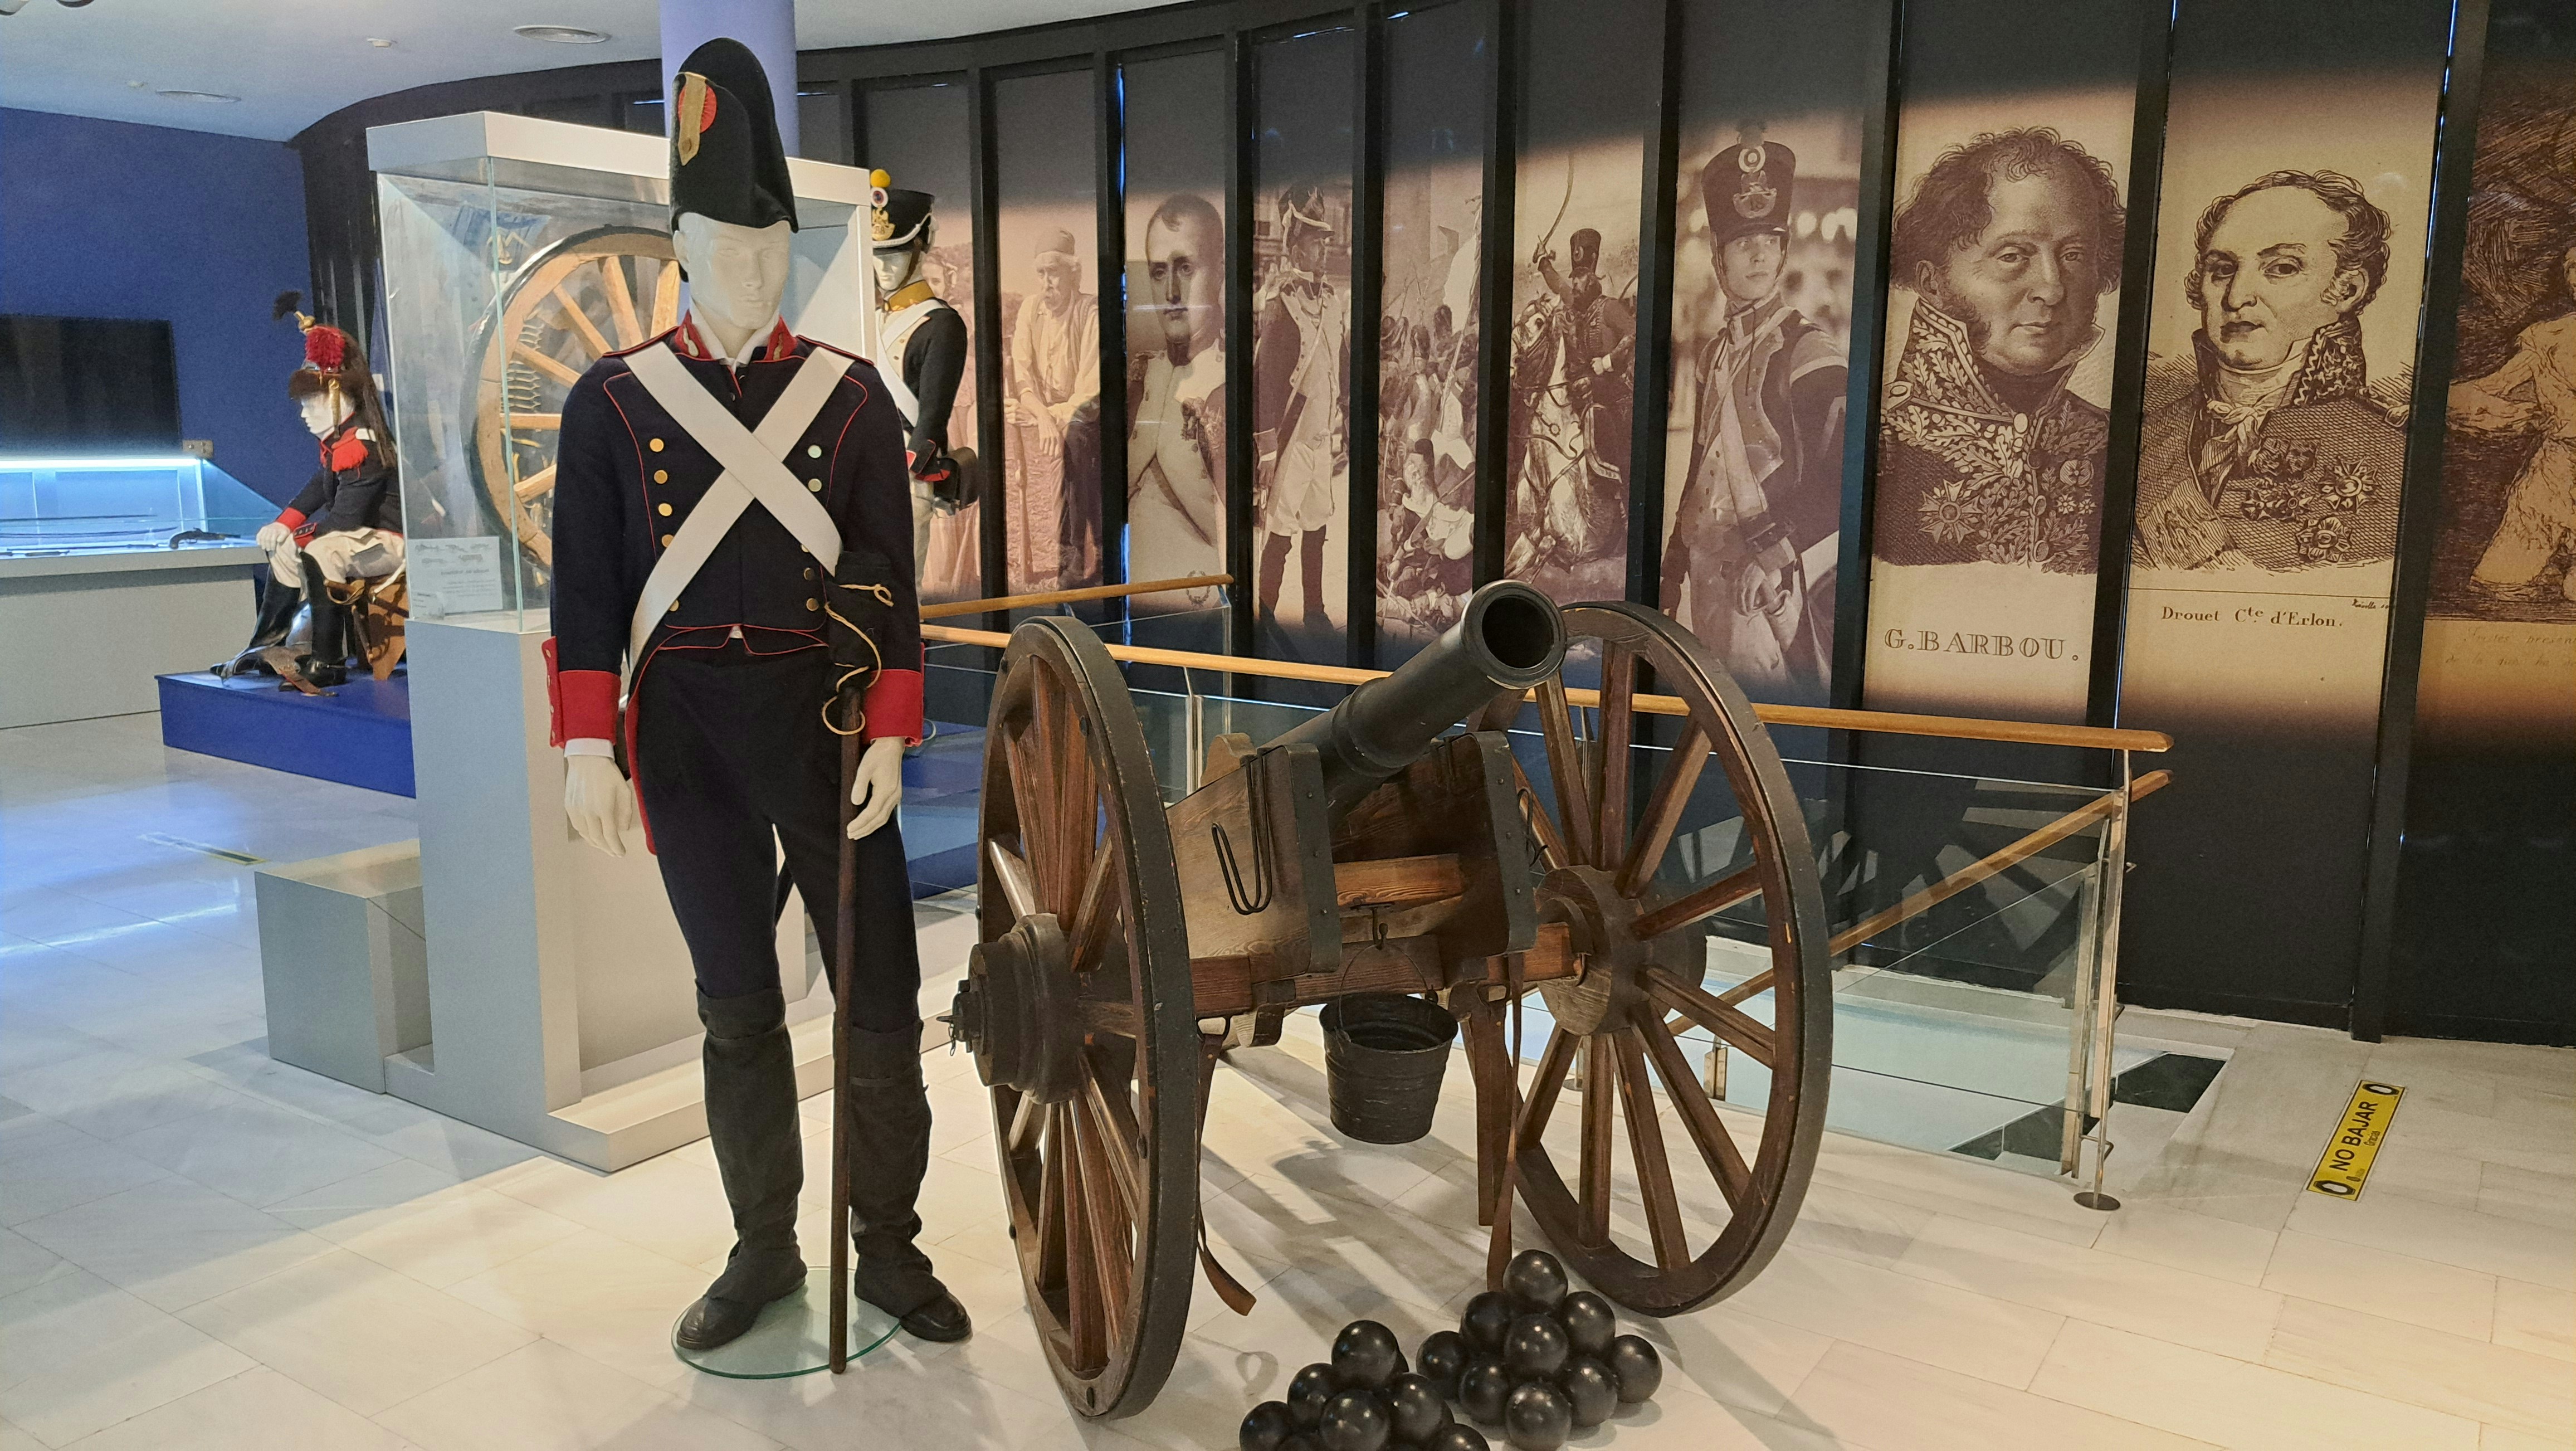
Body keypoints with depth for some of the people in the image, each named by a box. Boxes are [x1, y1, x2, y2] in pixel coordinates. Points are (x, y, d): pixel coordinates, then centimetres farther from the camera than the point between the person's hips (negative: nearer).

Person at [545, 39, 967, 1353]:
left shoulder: (853, 398, 2)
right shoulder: (612, 401, 3)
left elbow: (889, 580, 0)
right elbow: (586, 585, 1)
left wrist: (887, 739, -8)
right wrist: (589, 747, -6)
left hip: (825, 716, 0)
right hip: (687, 736, 0)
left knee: (879, 996, 3)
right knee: (736, 1005, 10)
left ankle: (887, 1247, 20)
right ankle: (764, 1248, 26)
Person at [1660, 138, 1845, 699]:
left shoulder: (1808, 353, -8)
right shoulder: (1713, 354, 14)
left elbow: (1840, 483, -16)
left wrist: (1774, 552, -23)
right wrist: (1672, 571, 19)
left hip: (1771, 585, -7)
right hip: (1709, 578, 7)